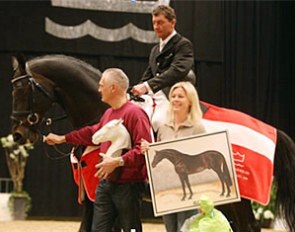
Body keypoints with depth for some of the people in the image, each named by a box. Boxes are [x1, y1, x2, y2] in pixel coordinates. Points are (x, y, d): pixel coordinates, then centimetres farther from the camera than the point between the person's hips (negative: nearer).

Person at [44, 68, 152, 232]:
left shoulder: (135, 113, -14)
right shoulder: (108, 114, 16)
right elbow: (93, 133, 34)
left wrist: (118, 162, -29)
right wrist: (63, 139, 39)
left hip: (128, 186, -9)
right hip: (106, 183, 9)